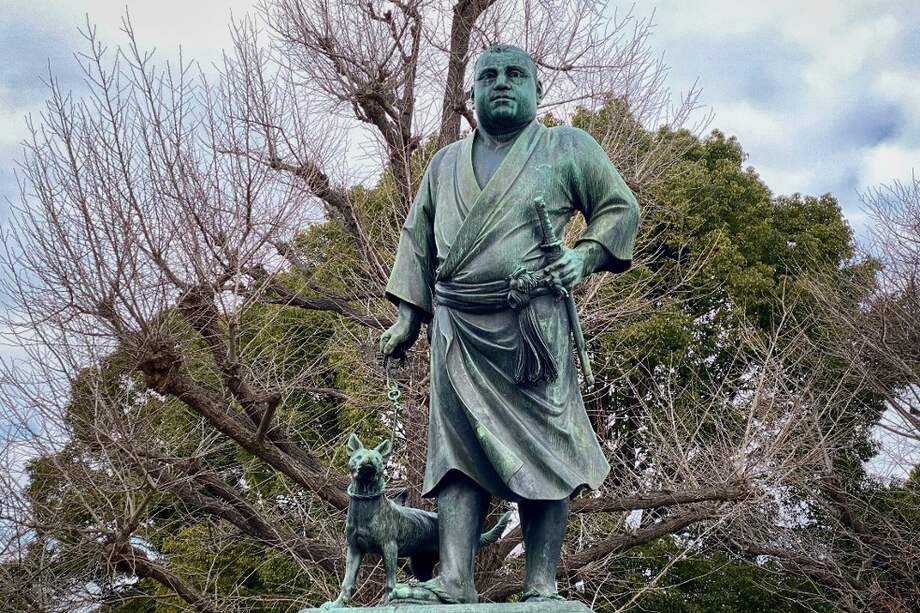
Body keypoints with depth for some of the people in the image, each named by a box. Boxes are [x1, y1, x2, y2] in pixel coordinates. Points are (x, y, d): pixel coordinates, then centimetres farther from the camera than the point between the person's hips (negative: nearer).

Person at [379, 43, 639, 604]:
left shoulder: (568, 148, 10)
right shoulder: (446, 163, 22)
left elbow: (620, 207, 8)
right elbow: (418, 239, 22)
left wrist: (584, 257, -10)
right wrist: (408, 316, 13)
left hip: (531, 323, -3)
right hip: (458, 328, 4)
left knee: (541, 446, -6)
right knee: (458, 445, -7)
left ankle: (541, 586, -5)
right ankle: (455, 582, -13)